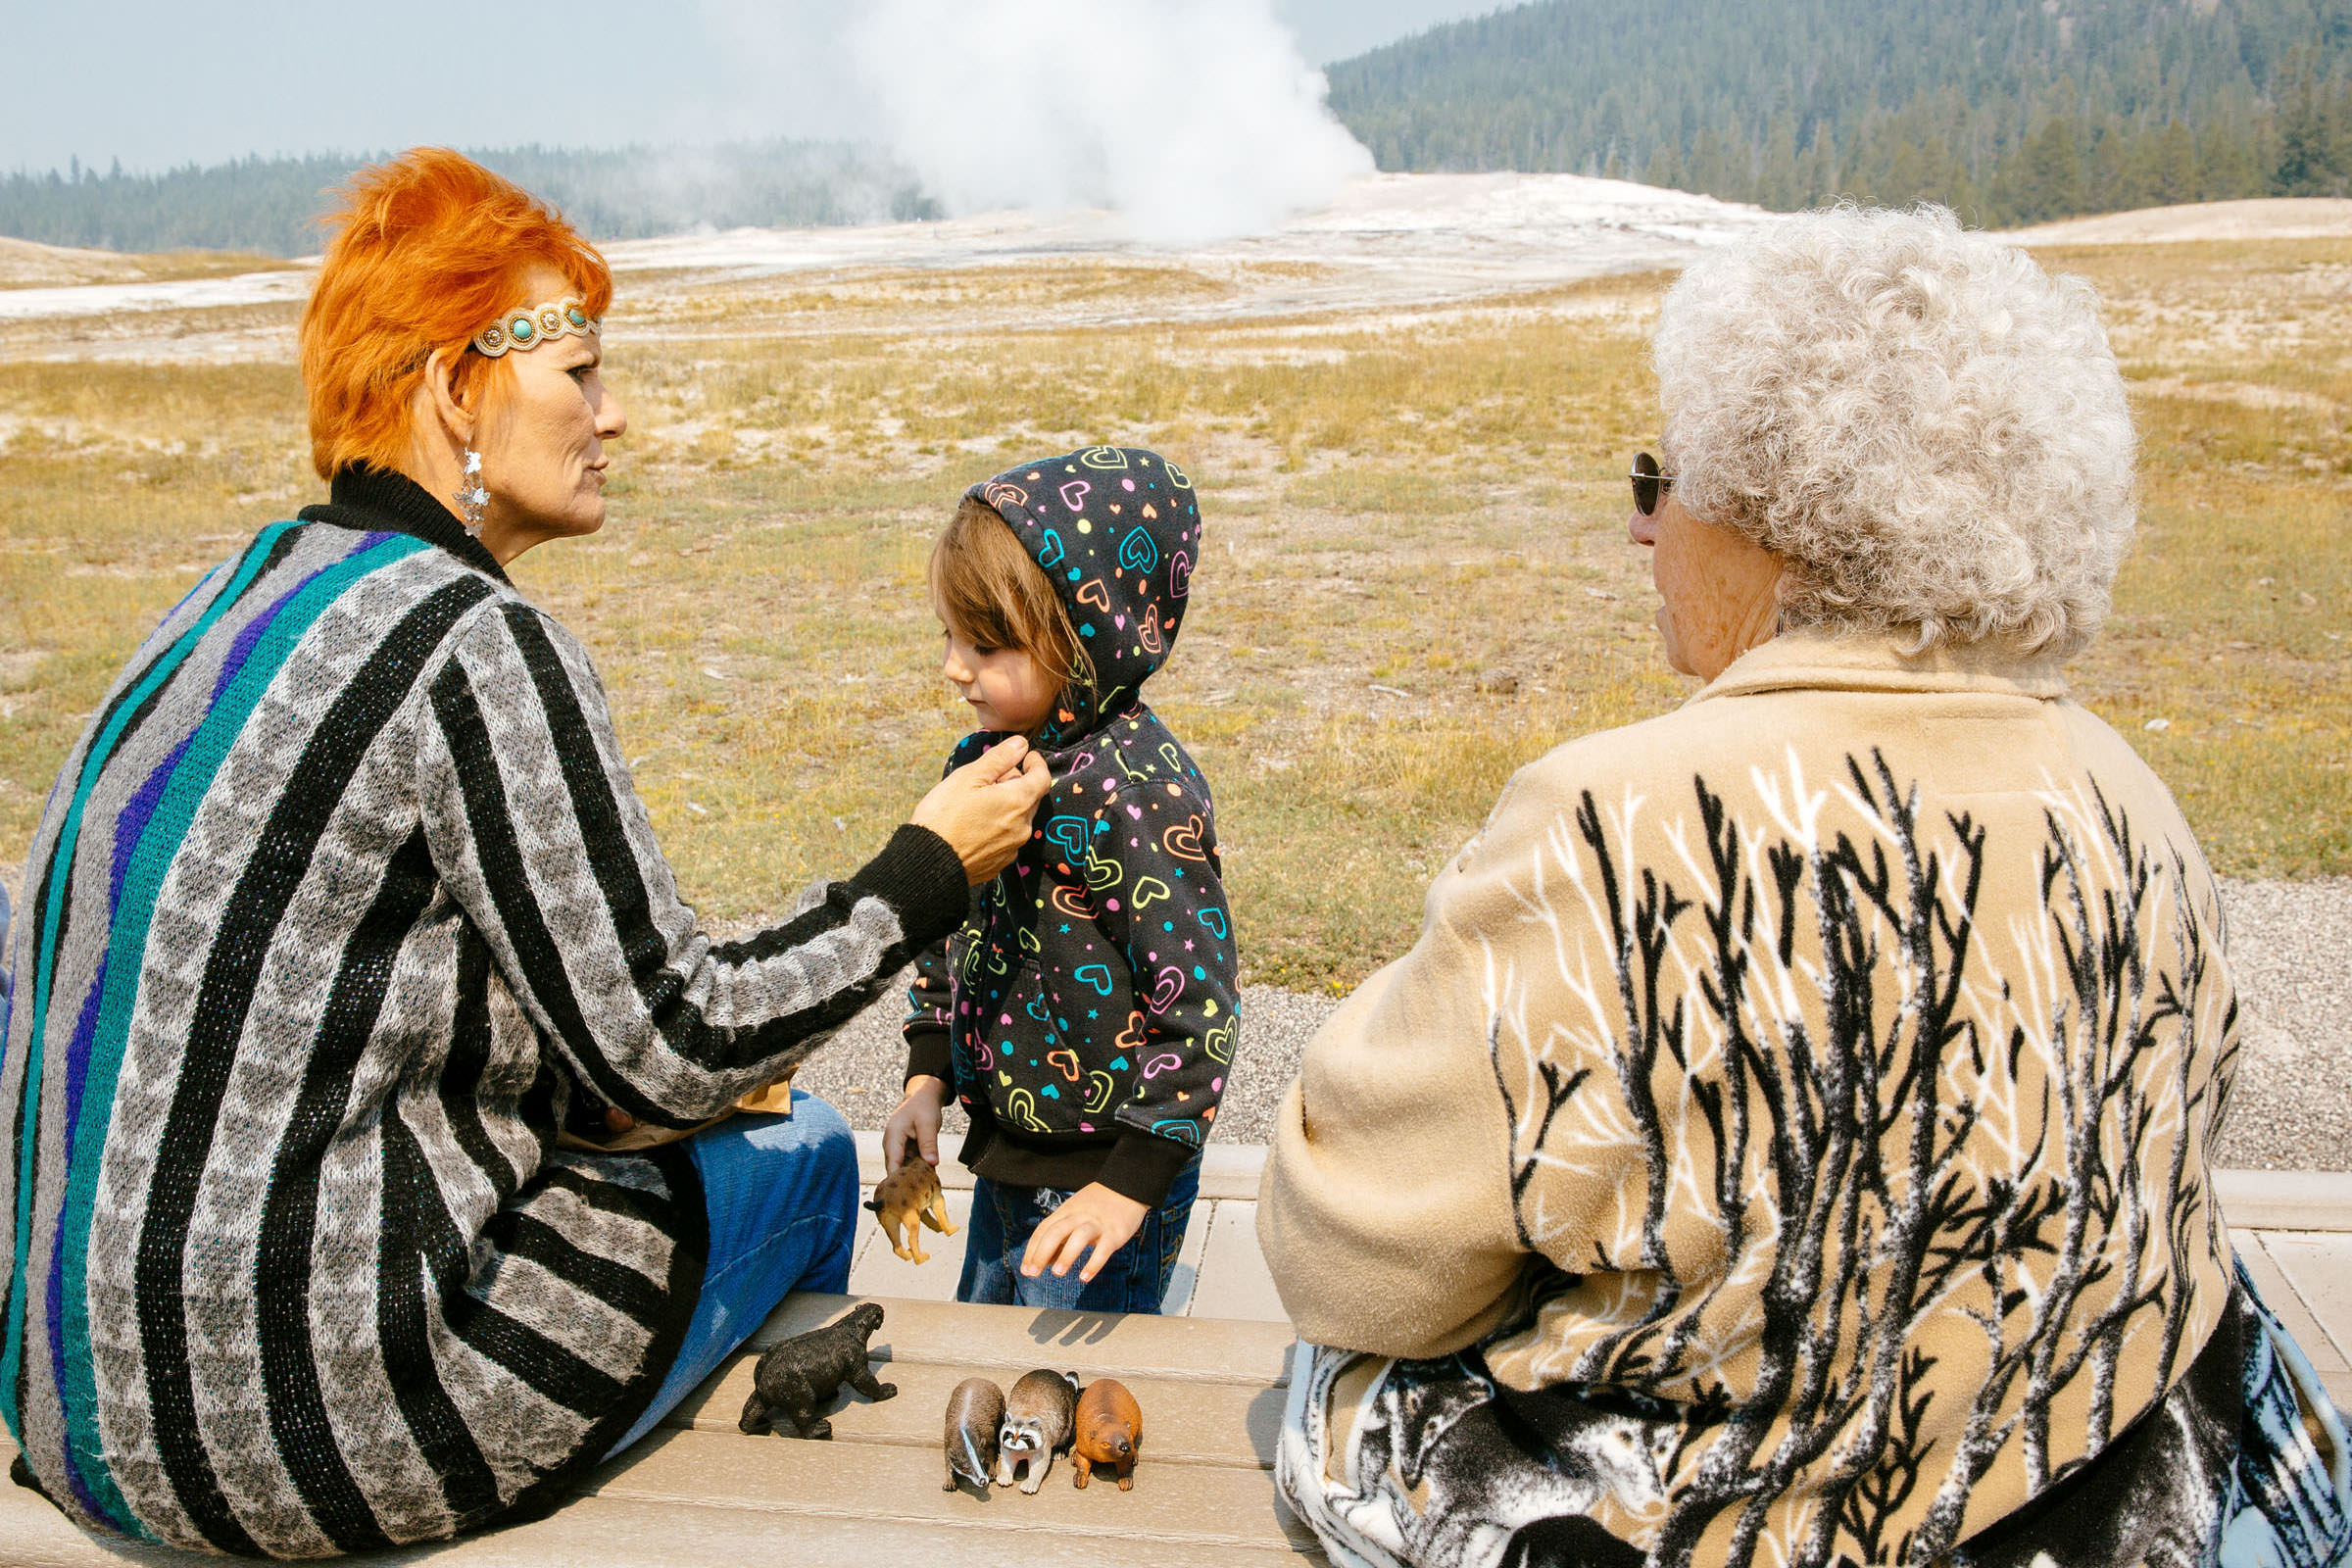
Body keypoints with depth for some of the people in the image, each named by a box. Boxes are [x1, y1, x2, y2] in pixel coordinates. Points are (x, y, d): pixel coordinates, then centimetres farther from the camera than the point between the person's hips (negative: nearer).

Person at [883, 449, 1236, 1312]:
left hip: (1103, 1178, -8)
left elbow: (1199, 1012, -23)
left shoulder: (1137, 794, -25)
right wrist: (926, 1079, 7)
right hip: (1006, 1154, 8)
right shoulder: (983, 761, 0)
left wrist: (1132, 1185, -21)